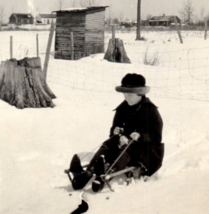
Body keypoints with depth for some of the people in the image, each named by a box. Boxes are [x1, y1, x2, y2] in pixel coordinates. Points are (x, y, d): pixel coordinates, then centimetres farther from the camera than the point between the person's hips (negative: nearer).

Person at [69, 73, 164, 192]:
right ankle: (88, 172, -49)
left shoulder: (151, 111, -3)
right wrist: (116, 131, -13)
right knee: (108, 144, -25)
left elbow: (157, 138, -7)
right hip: (124, 142, 5)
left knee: (127, 148, -36)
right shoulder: (123, 108, 11)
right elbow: (115, 127, 12)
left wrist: (140, 136, -25)